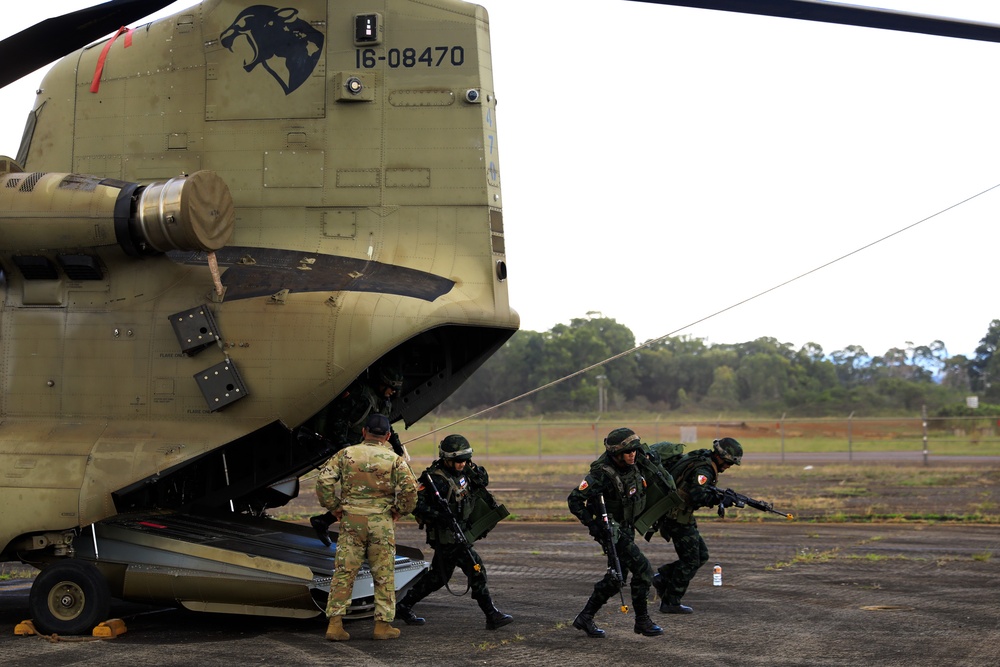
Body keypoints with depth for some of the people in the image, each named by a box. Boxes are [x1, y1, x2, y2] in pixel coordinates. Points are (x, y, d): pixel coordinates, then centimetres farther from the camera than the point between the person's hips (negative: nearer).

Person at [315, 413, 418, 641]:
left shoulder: (346, 454, 3)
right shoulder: (394, 459, 0)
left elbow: (323, 480, -5)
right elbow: (410, 488, -10)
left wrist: (334, 507, 5)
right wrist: (400, 510, 5)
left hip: (351, 520, 1)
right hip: (381, 522, -1)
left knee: (343, 573, 4)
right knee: (384, 575, 9)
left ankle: (335, 623, 0)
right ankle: (383, 624, 11)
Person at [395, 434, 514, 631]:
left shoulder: (463, 471, 5)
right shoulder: (434, 479, -21)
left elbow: (483, 479, 22)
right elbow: (416, 504, -26)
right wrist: (439, 516, -33)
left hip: (461, 533, 10)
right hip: (447, 537, -10)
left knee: (439, 576, 18)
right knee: (476, 570, -11)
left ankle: (404, 606, 28)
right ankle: (492, 616, -6)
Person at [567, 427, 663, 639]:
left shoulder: (631, 465, -3)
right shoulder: (602, 473, -26)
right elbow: (574, 500, -24)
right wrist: (593, 526, -27)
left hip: (626, 528, 9)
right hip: (611, 531, -9)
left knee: (616, 578, 12)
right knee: (642, 569, -13)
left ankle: (585, 617, 21)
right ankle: (642, 621, -1)